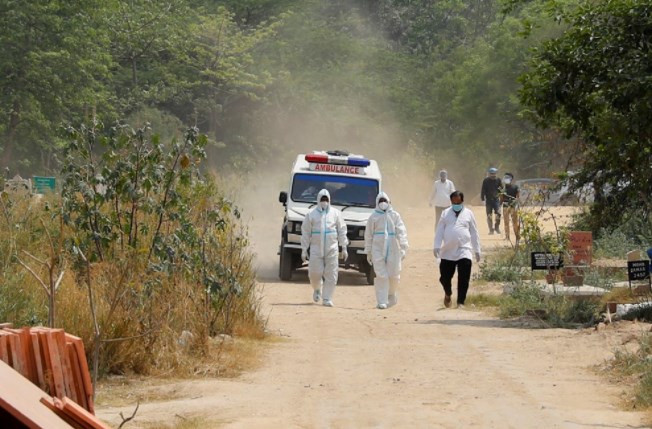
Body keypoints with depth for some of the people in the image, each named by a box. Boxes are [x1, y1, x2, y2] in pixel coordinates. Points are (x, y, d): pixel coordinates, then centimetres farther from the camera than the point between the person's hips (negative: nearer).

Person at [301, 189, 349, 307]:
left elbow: (342, 231, 8)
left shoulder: (336, 213, 7)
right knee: (315, 273, -3)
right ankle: (317, 289, 29)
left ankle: (327, 298, 4)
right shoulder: (311, 214, 4)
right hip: (316, 248, -1)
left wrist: (344, 248, 4)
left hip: (332, 248, 1)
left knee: (331, 274, -4)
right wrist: (304, 250, 1)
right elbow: (305, 233, 5)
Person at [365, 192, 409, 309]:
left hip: (393, 250, 1)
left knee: (394, 275, 5)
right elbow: (368, 235, 9)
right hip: (378, 250, -1)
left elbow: (401, 232, 1)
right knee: (381, 276, -6)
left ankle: (392, 298, 27)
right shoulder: (374, 217, 6)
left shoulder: (395, 215, 5)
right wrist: (368, 252, 8)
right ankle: (382, 302, -5)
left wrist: (403, 248, -8)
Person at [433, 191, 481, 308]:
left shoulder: (468, 214, 7)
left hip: (464, 251, -1)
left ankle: (461, 302, 0)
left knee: (463, 279, -8)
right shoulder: (446, 214, 8)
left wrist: (477, 250, 9)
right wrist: (437, 246, -5)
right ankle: (448, 294, 34)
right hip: (447, 252, 1)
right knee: (445, 277, 4)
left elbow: (474, 233, 10)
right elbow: (439, 231, 6)